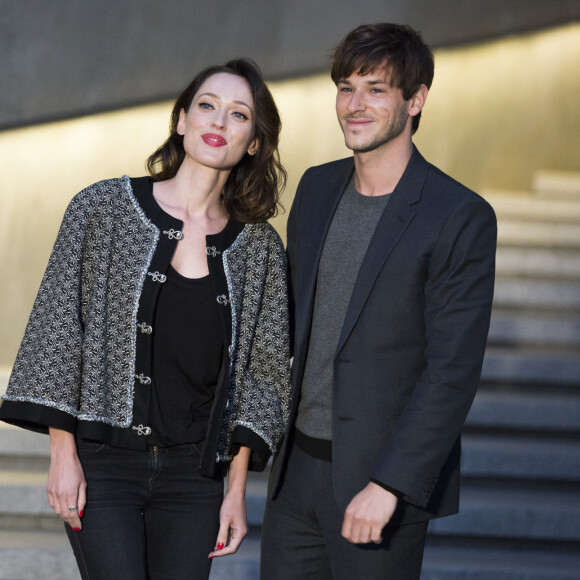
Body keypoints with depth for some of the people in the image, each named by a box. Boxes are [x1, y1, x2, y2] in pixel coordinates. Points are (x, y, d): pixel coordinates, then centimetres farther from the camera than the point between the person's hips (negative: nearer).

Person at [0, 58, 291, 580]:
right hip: (104, 463, -2)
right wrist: (63, 451, -7)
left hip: (194, 475, 3)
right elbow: (59, 323, -2)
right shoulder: (103, 208, -1)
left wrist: (237, 489, 4)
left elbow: (262, 370, 8)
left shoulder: (259, 247, 5)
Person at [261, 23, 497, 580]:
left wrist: (388, 485, -22)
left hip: (391, 474, -6)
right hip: (299, 466, 6)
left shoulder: (462, 218, -14)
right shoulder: (318, 188, 6)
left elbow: (454, 371, -18)